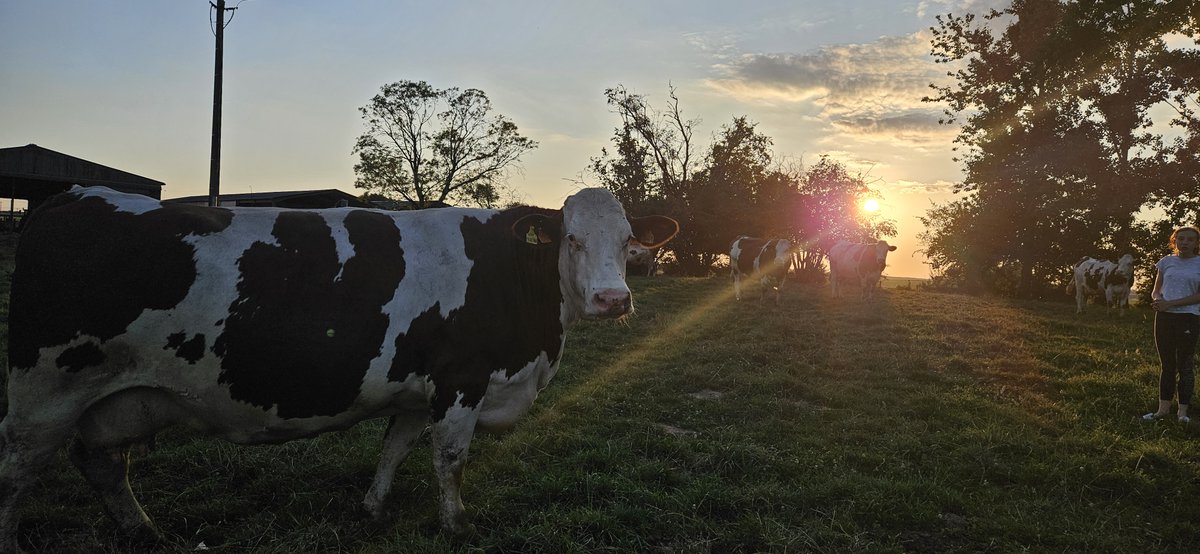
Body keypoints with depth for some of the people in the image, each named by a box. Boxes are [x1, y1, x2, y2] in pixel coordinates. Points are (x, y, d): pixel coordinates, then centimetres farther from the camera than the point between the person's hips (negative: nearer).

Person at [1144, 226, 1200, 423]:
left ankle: (1183, 410, 9)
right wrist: (1158, 299, -11)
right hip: (1164, 318, 3)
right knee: (1167, 364, 10)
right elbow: (1155, 291, 13)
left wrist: (1171, 303, -17)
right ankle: (1163, 407, 14)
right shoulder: (1166, 262, 10)